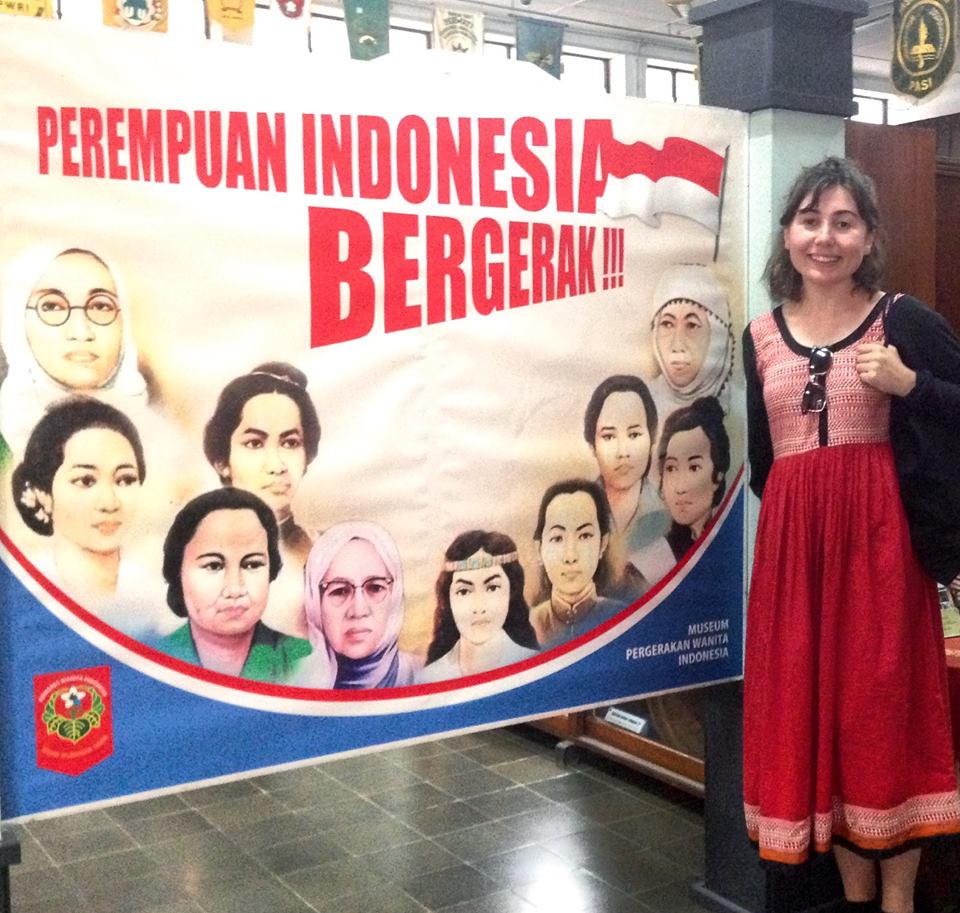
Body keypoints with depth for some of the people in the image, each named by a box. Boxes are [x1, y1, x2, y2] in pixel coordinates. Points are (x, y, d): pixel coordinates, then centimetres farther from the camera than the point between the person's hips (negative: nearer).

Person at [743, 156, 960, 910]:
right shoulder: (761, 336, 10)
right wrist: (794, 511, 6)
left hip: (878, 536, -4)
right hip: (791, 539, 4)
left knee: (884, 706, 1)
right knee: (812, 709, 8)